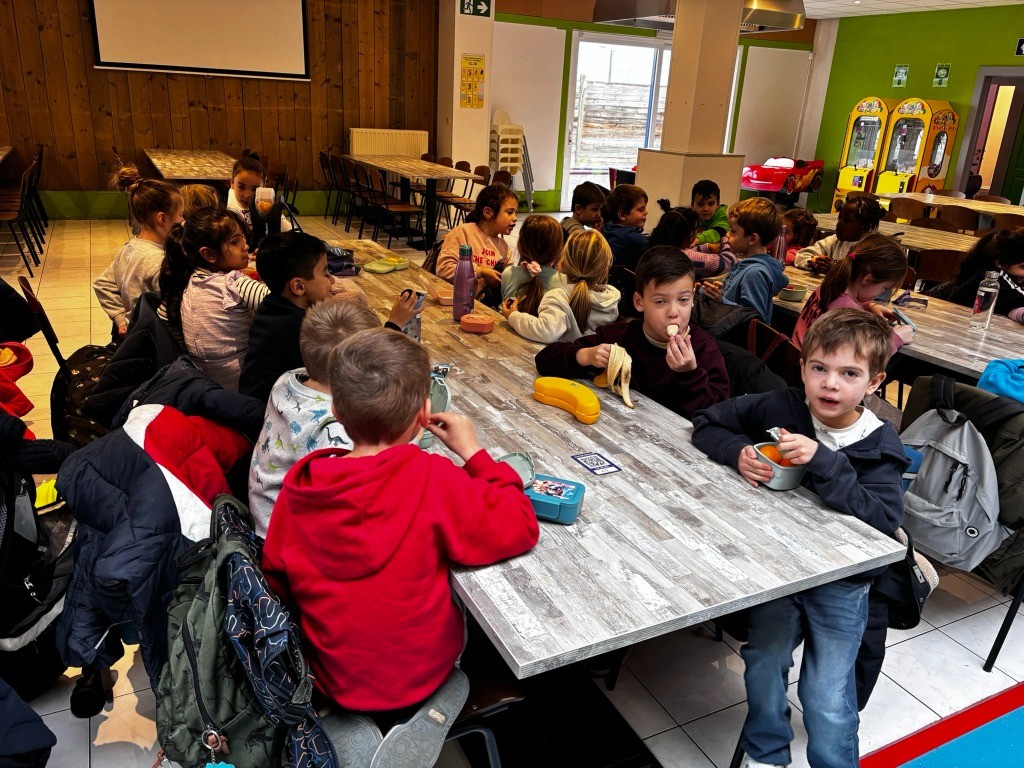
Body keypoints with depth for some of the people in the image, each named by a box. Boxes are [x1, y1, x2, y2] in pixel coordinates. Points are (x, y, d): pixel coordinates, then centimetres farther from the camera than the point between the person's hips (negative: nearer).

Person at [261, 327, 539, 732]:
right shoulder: (431, 479, -27)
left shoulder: (298, 485, -13)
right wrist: (474, 453, -9)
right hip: (416, 682, -3)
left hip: (332, 678, 4)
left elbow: (276, 582, -2)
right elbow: (520, 527, -20)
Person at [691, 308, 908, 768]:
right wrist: (737, 452, -18)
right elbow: (706, 424, 1)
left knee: (827, 702, -5)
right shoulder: (780, 409, -8)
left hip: (842, 580, -1)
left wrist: (825, 464, -33)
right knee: (765, 660, -7)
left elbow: (884, 521, -25)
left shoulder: (879, 448, -11)